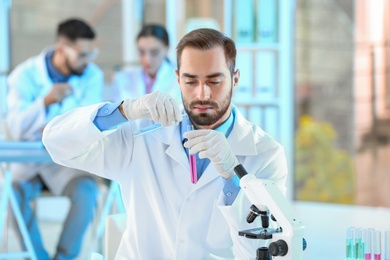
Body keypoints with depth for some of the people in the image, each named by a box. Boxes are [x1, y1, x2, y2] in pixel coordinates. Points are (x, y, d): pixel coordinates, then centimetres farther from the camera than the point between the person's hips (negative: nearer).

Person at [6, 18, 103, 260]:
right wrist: (46, 101, -30)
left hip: (69, 161, 0)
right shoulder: (26, 75, -8)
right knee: (12, 192, -30)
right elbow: (16, 130, -14)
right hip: (29, 160, 0)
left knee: (87, 191, -30)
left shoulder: (93, 75, -5)